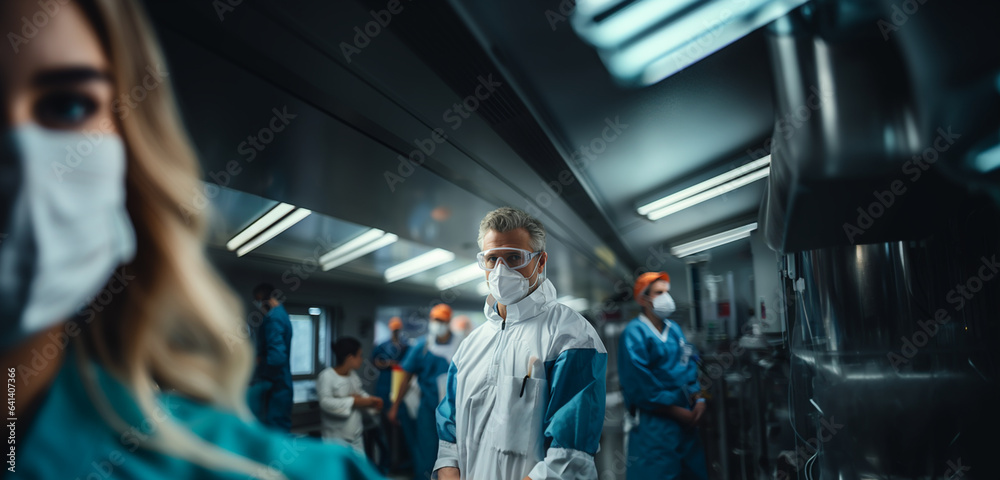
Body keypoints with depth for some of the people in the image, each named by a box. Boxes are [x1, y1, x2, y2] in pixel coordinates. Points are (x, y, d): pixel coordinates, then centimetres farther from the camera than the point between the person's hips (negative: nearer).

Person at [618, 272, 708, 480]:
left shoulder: (674, 329, 11)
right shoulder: (634, 334, -13)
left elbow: (690, 367, 14)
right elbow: (641, 388, -16)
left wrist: (699, 400, -3)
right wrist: (678, 412, -12)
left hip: (686, 420, 7)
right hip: (654, 422, -7)